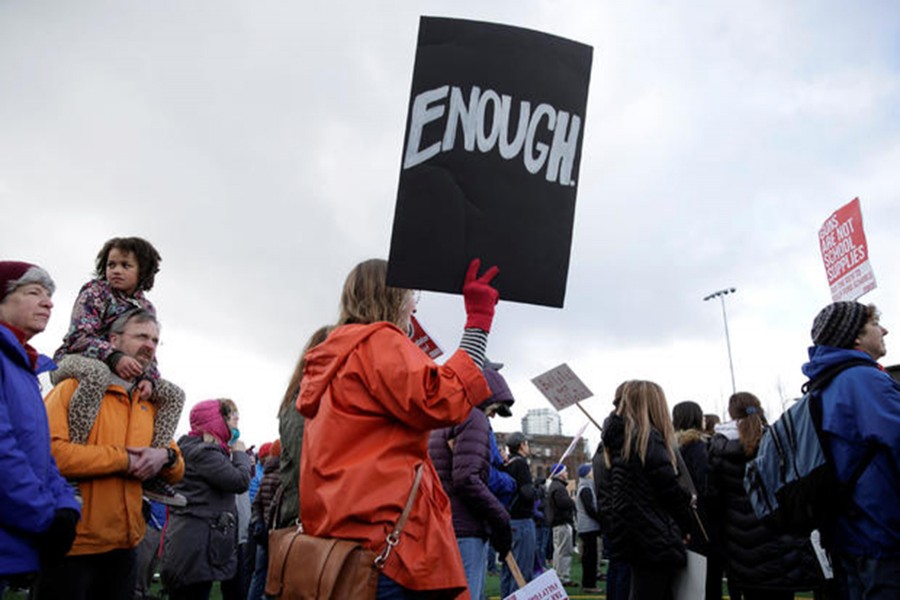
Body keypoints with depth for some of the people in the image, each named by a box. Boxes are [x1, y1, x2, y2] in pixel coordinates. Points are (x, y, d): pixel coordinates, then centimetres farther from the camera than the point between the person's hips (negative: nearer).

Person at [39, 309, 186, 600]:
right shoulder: (75, 387, -7)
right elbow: (50, 451, -23)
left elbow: (177, 472, 16)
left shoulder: (152, 406, 12)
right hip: (73, 544, -6)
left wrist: (166, 456, -8)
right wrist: (124, 459, -17)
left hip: (125, 545, 6)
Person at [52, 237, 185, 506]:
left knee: (174, 394, -3)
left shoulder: (147, 308, 12)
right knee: (97, 372, -43)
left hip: (121, 372, 6)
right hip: (72, 362, -6)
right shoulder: (95, 291, -3)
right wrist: (114, 357, -33)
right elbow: (81, 336, -16)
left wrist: (148, 379, -13)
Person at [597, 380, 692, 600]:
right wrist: (685, 525, 3)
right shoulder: (649, 437, -14)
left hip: (629, 535, 9)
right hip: (656, 540, -9)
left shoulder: (615, 441, 12)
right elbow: (669, 488, -13)